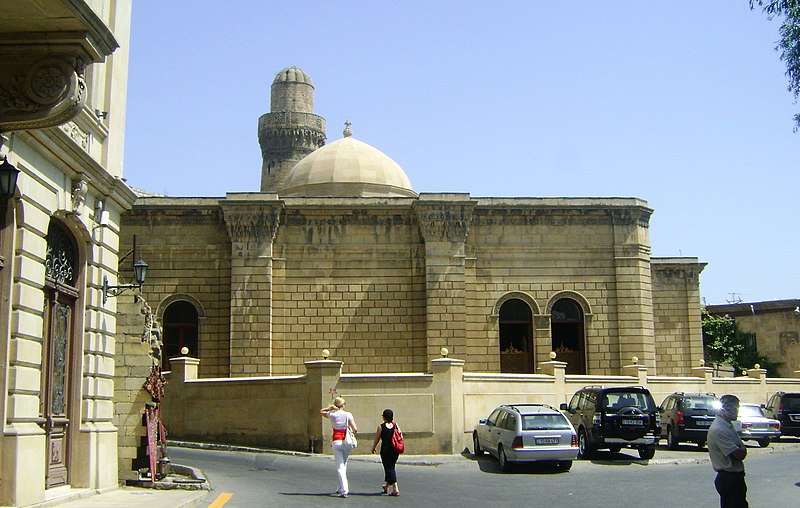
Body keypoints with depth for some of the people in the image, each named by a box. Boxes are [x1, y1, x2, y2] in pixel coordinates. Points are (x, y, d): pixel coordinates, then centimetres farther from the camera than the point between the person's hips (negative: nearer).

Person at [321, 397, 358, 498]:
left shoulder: (332, 415, -2)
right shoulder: (348, 415, -3)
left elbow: (321, 411, 19)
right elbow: (355, 430, -9)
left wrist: (330, 408, 2)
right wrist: (352, 432, 13)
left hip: (336, 442, -1)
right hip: (346, 442, 1)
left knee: (340, 467, -2)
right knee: (343, 466, 18)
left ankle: (344, 490, -13)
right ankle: (341, 488, 26)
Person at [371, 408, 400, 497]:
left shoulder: (381, 427, -8)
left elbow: (376, 439, -2)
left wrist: (373, 448, 14)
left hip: (385, 450, -5)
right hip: (395, 451, 5)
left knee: (389, 469, -1)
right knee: (391, 467, 20)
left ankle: (395, 489, -11)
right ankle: (386, 486, 36)